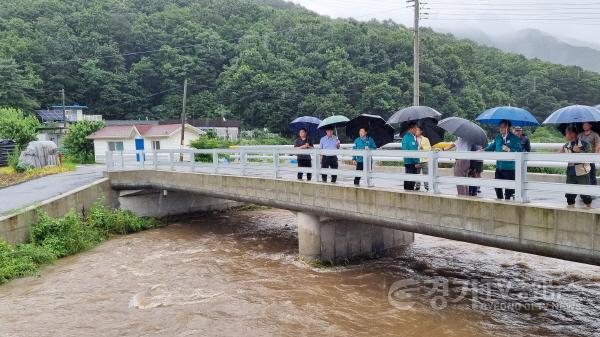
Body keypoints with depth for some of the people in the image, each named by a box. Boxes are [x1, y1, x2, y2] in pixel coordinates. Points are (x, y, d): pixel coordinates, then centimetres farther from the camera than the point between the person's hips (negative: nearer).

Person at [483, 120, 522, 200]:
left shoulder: (514, 138, -6)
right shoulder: (497, 138, 11)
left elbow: (519, 151, -11)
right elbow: (491, 147, 13)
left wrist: (509, 150, -23)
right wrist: (483, 150, -2)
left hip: (509, 168, -5)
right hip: (499, 167, 5)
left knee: (508, 187, 0)